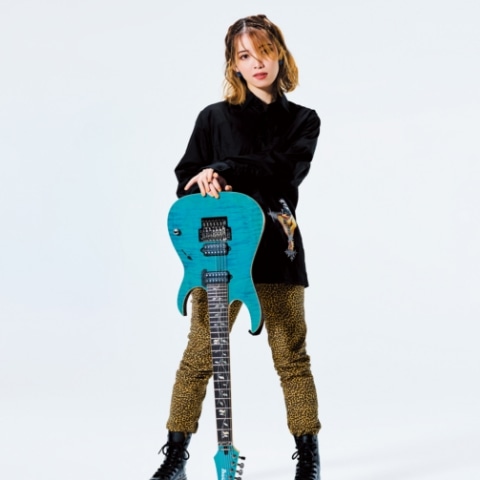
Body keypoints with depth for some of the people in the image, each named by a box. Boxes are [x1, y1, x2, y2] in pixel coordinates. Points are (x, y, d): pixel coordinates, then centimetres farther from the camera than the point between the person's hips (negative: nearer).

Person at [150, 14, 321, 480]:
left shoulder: (303, 121, 9)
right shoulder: (214, 118, 8)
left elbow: (286, 170, -10)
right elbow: (186, 183, 8)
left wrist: (225, 174, -18)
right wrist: (207, 195, -13)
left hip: (277, 252, 0)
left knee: (291, 356, 4)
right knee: (199, 354, 1)